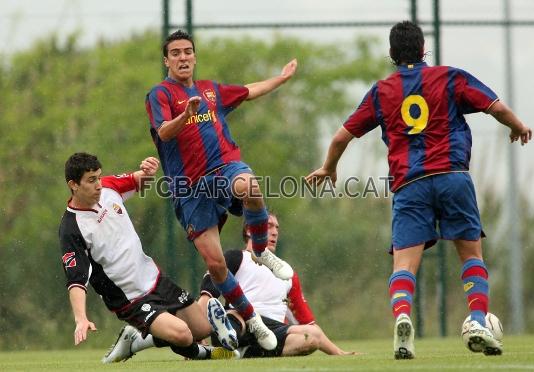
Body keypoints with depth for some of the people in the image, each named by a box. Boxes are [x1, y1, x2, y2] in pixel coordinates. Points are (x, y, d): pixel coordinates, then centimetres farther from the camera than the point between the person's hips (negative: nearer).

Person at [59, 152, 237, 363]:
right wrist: (80, 319, -41)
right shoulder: (71, 230, -22)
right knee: (181, 333, -27)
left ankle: (136, 341, 22)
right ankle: (200, 354, 9)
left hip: (154, 279, 8)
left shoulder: (108, 187, -3)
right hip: (131, 302, -8)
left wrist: (147, 170, -8)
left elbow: (139, 180, 17)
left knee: (203, 329, 11)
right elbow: (76, 281, -26)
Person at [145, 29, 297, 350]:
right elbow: (164, 132, -18)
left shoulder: (211, 90, 19)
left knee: (248, 186, -36)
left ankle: (263, 253, -11)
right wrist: (186, 114, -37)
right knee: (215, 262, -9)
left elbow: (250, 92, 38)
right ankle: (252, 321, 10)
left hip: (226, 166, 2)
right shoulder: (161, 94, 1)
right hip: (191, 188, -2)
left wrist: (282, 77, 45)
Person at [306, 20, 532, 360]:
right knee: (472, 254, 11)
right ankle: (478, 322, -7)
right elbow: (497, 107, 3)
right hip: (452, 175, -1)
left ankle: (402, 316, -33)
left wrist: (328, 168, 39)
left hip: (408, 185, 1)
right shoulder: (449, 78, 10)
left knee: (405, 264, -5)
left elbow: (342, 136, 20)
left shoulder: (381, 92, 15)